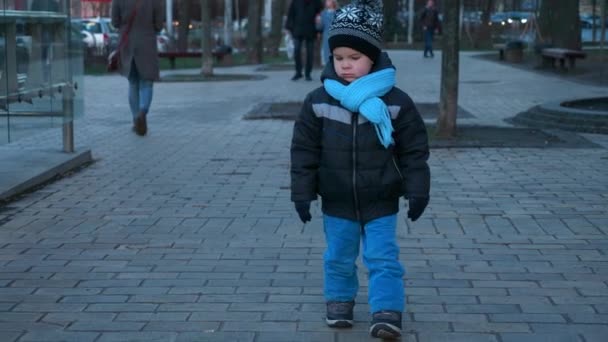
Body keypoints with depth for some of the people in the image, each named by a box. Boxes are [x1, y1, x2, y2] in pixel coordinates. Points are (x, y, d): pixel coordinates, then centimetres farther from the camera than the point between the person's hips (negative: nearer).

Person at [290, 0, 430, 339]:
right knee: (338, 257, 15)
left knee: (383, 257, -2)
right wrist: (302, 193, -3)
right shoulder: (318, 101, -6)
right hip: (337, 202, 2)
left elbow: (415, 150, -4)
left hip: (381, 202, -2)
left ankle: (387, 312, 3)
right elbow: (304, 150, -1)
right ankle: (340, 301, 34)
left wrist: (417, 191, -7)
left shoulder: (396, 102, -10)